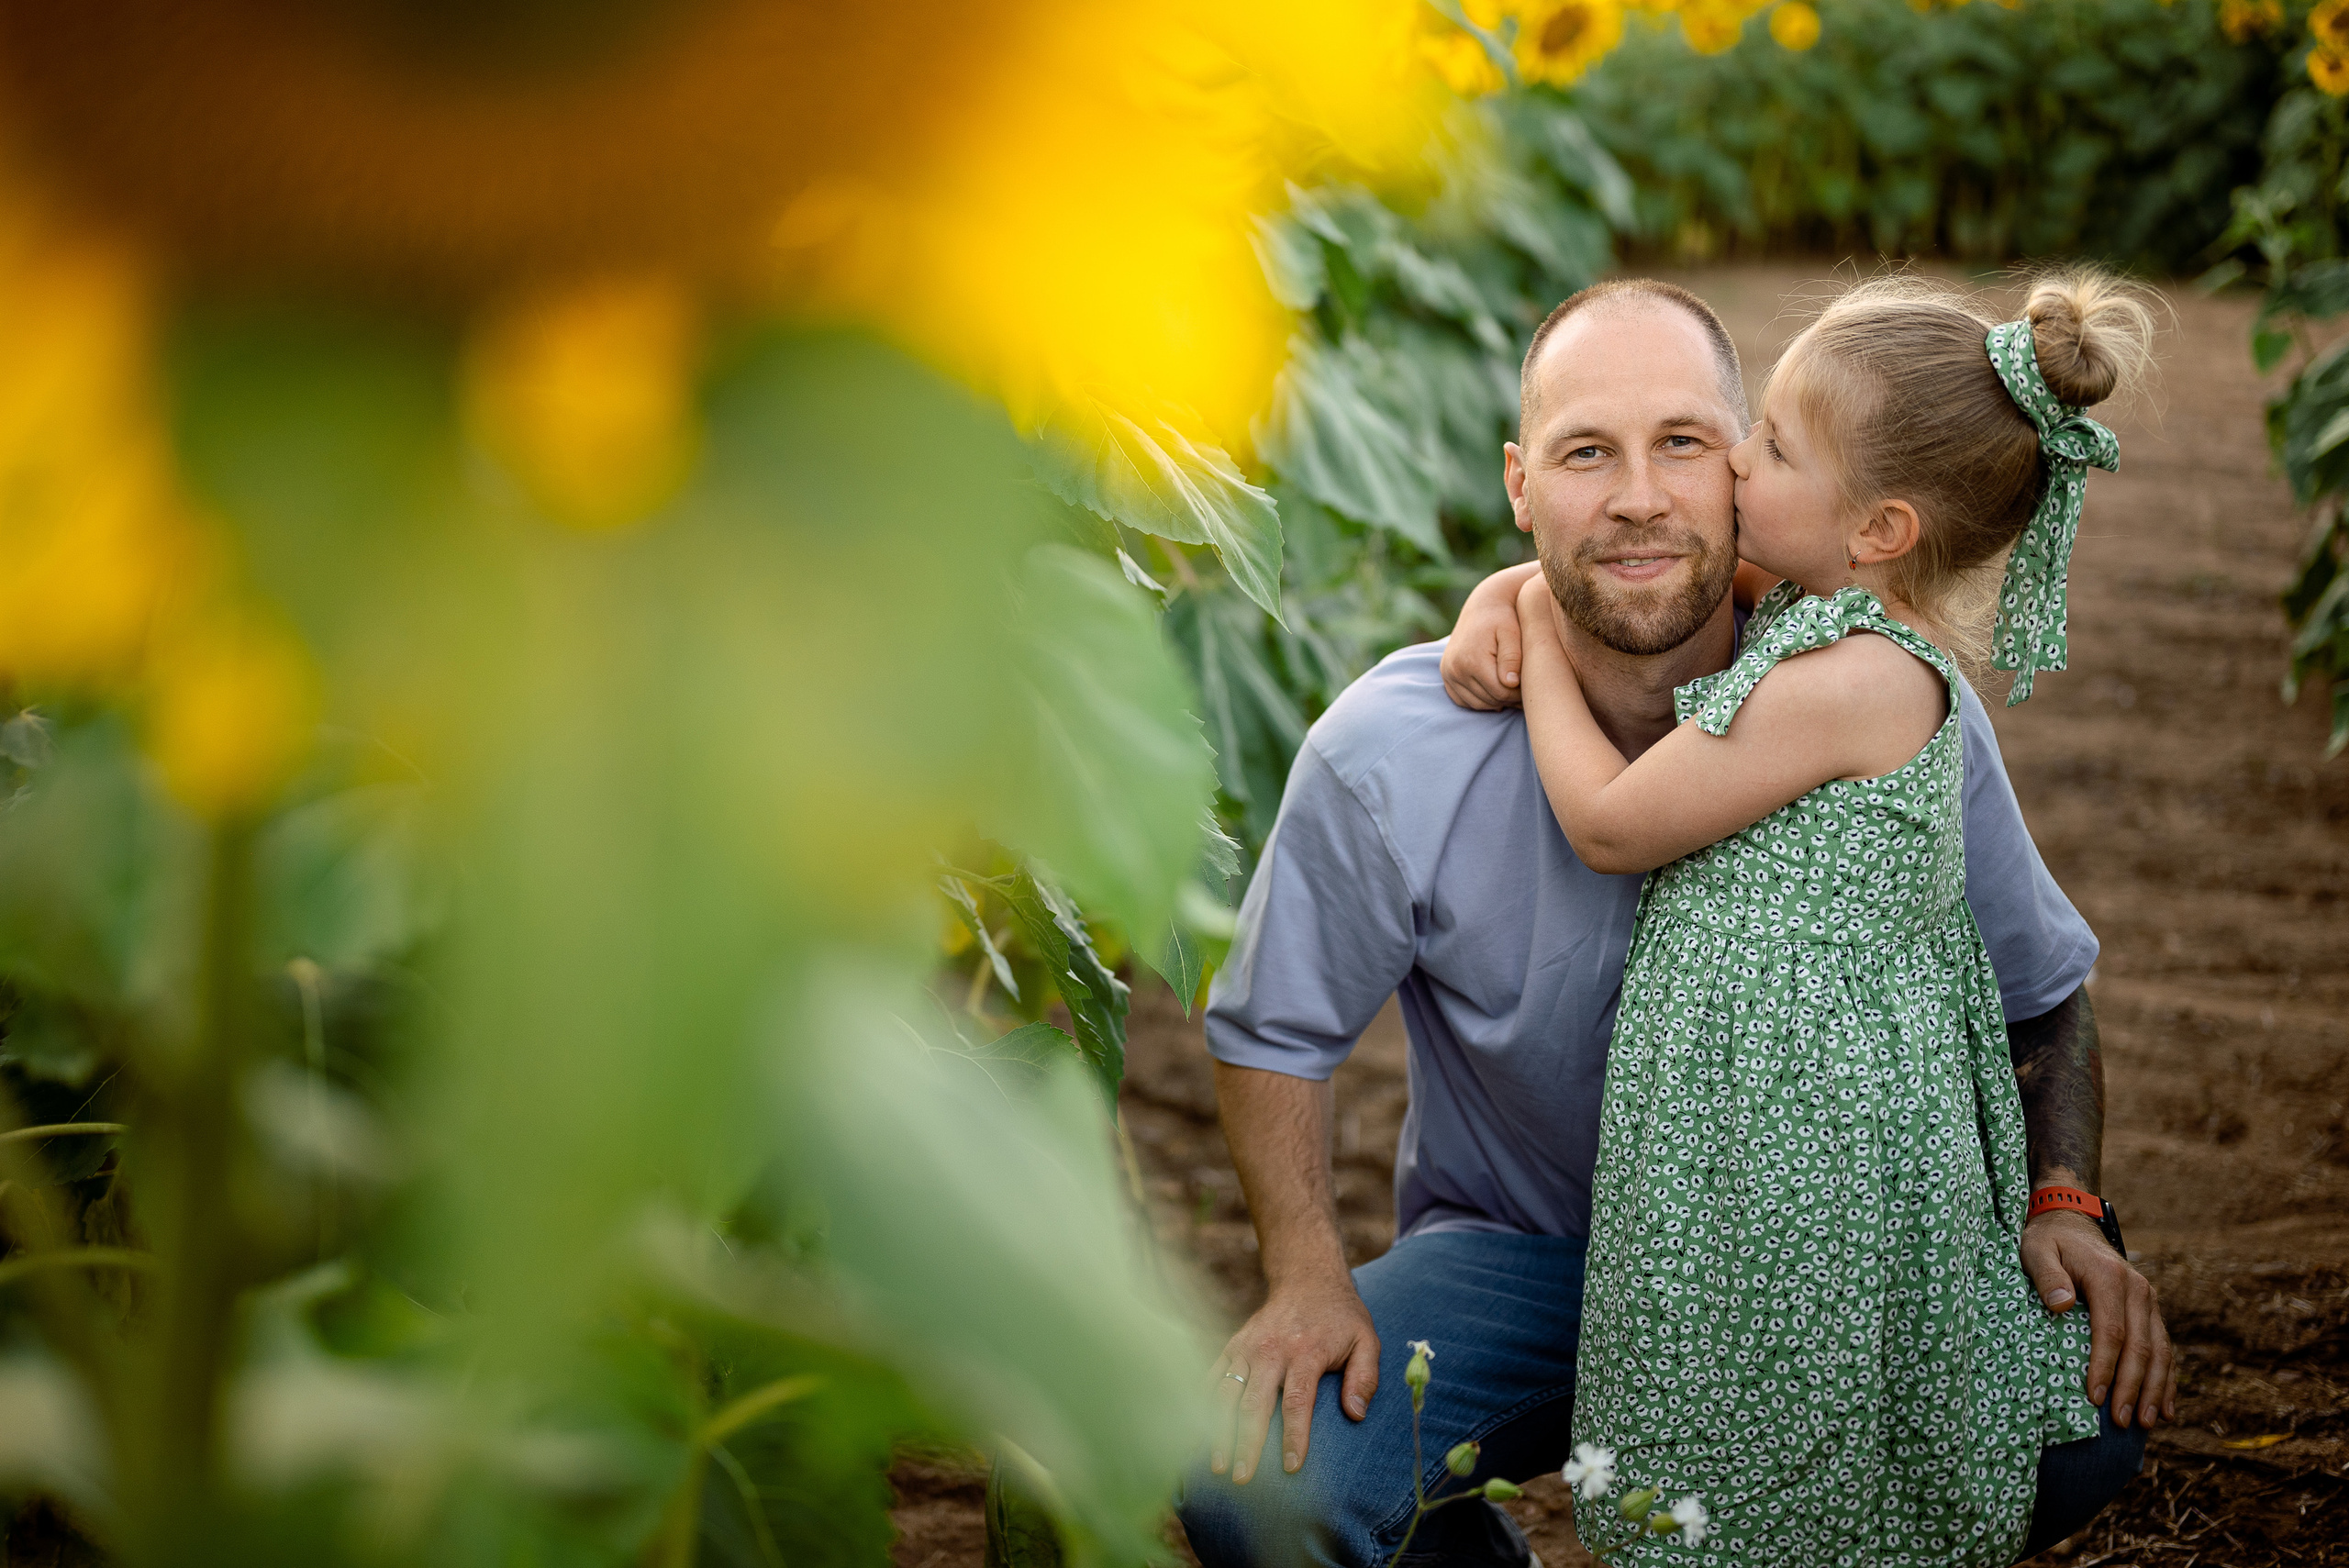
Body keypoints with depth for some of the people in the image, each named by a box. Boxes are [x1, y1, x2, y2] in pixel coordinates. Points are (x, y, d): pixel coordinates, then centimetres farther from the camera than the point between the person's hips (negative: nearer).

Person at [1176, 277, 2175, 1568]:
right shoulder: (1392, 758, -17)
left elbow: (2038, 994, 3)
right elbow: (1273, 1029, 0)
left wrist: (2060, 1204, -13)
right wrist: (1309, 1278, -14)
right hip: (1512, 1255, -1)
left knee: (2086, 1409, -26)